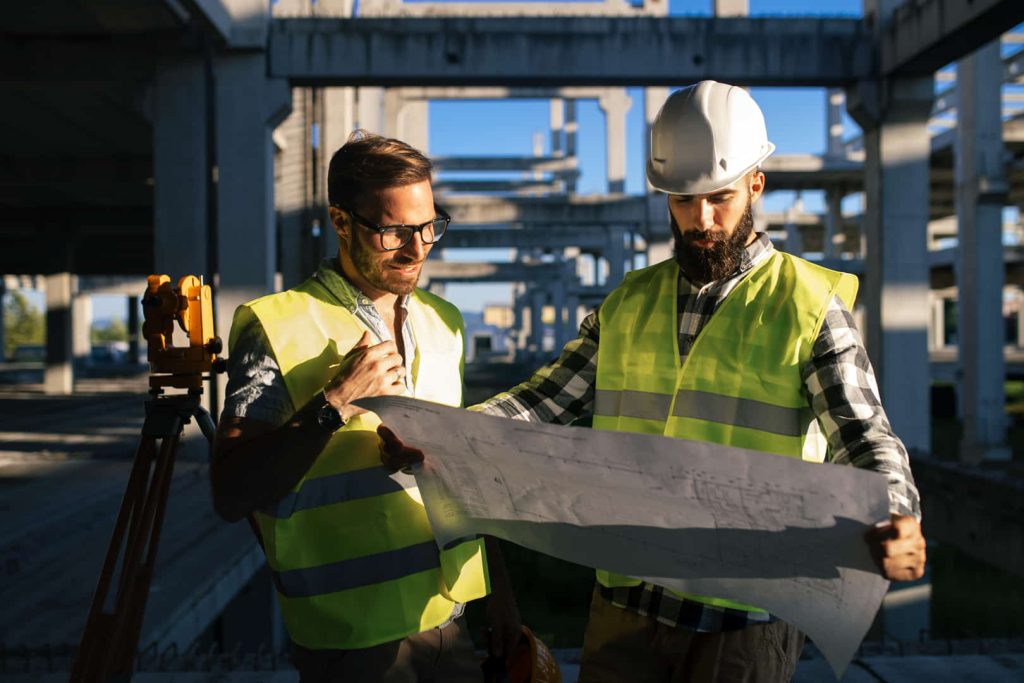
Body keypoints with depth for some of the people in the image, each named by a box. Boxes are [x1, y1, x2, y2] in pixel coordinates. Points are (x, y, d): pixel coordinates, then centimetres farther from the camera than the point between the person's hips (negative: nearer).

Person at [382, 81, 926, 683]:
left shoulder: (809, 308, -3)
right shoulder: (629, 302, 9)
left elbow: (864, 437, -10)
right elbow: (548, 399, 7)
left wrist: (897, 521, -31)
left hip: (743, 616, -3)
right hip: (627, 600, 3)